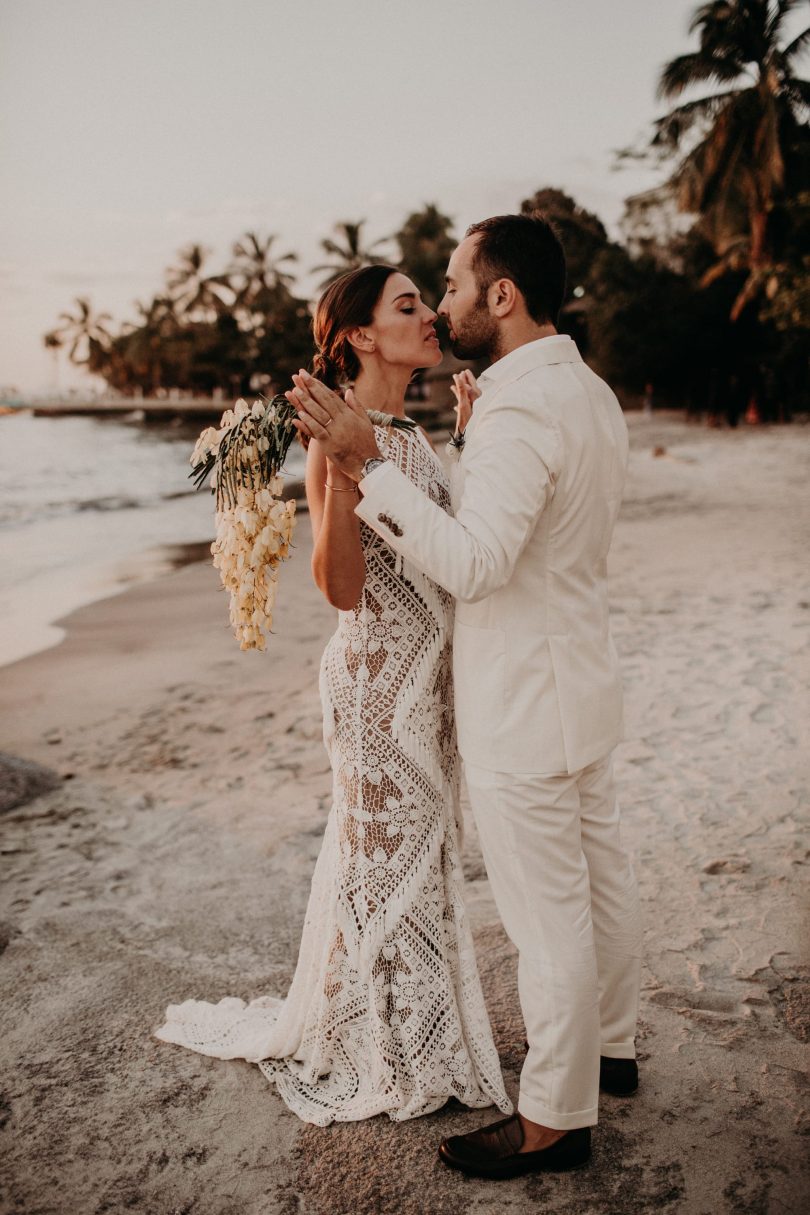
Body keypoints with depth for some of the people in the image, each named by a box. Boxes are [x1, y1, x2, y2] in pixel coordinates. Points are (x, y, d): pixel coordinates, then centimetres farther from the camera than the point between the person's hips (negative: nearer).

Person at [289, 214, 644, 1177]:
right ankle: (609, 1046, 41)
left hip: (523, 711, -10)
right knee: (599, 881, 22)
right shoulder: (593, 393, 9)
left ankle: (555, 1118, 20)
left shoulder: (518, 410, -23)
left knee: (549, 918, 3)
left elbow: (472, 564, -31)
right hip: (579, 682, 10)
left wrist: (365, 464, -30)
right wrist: (469, 442, 14)